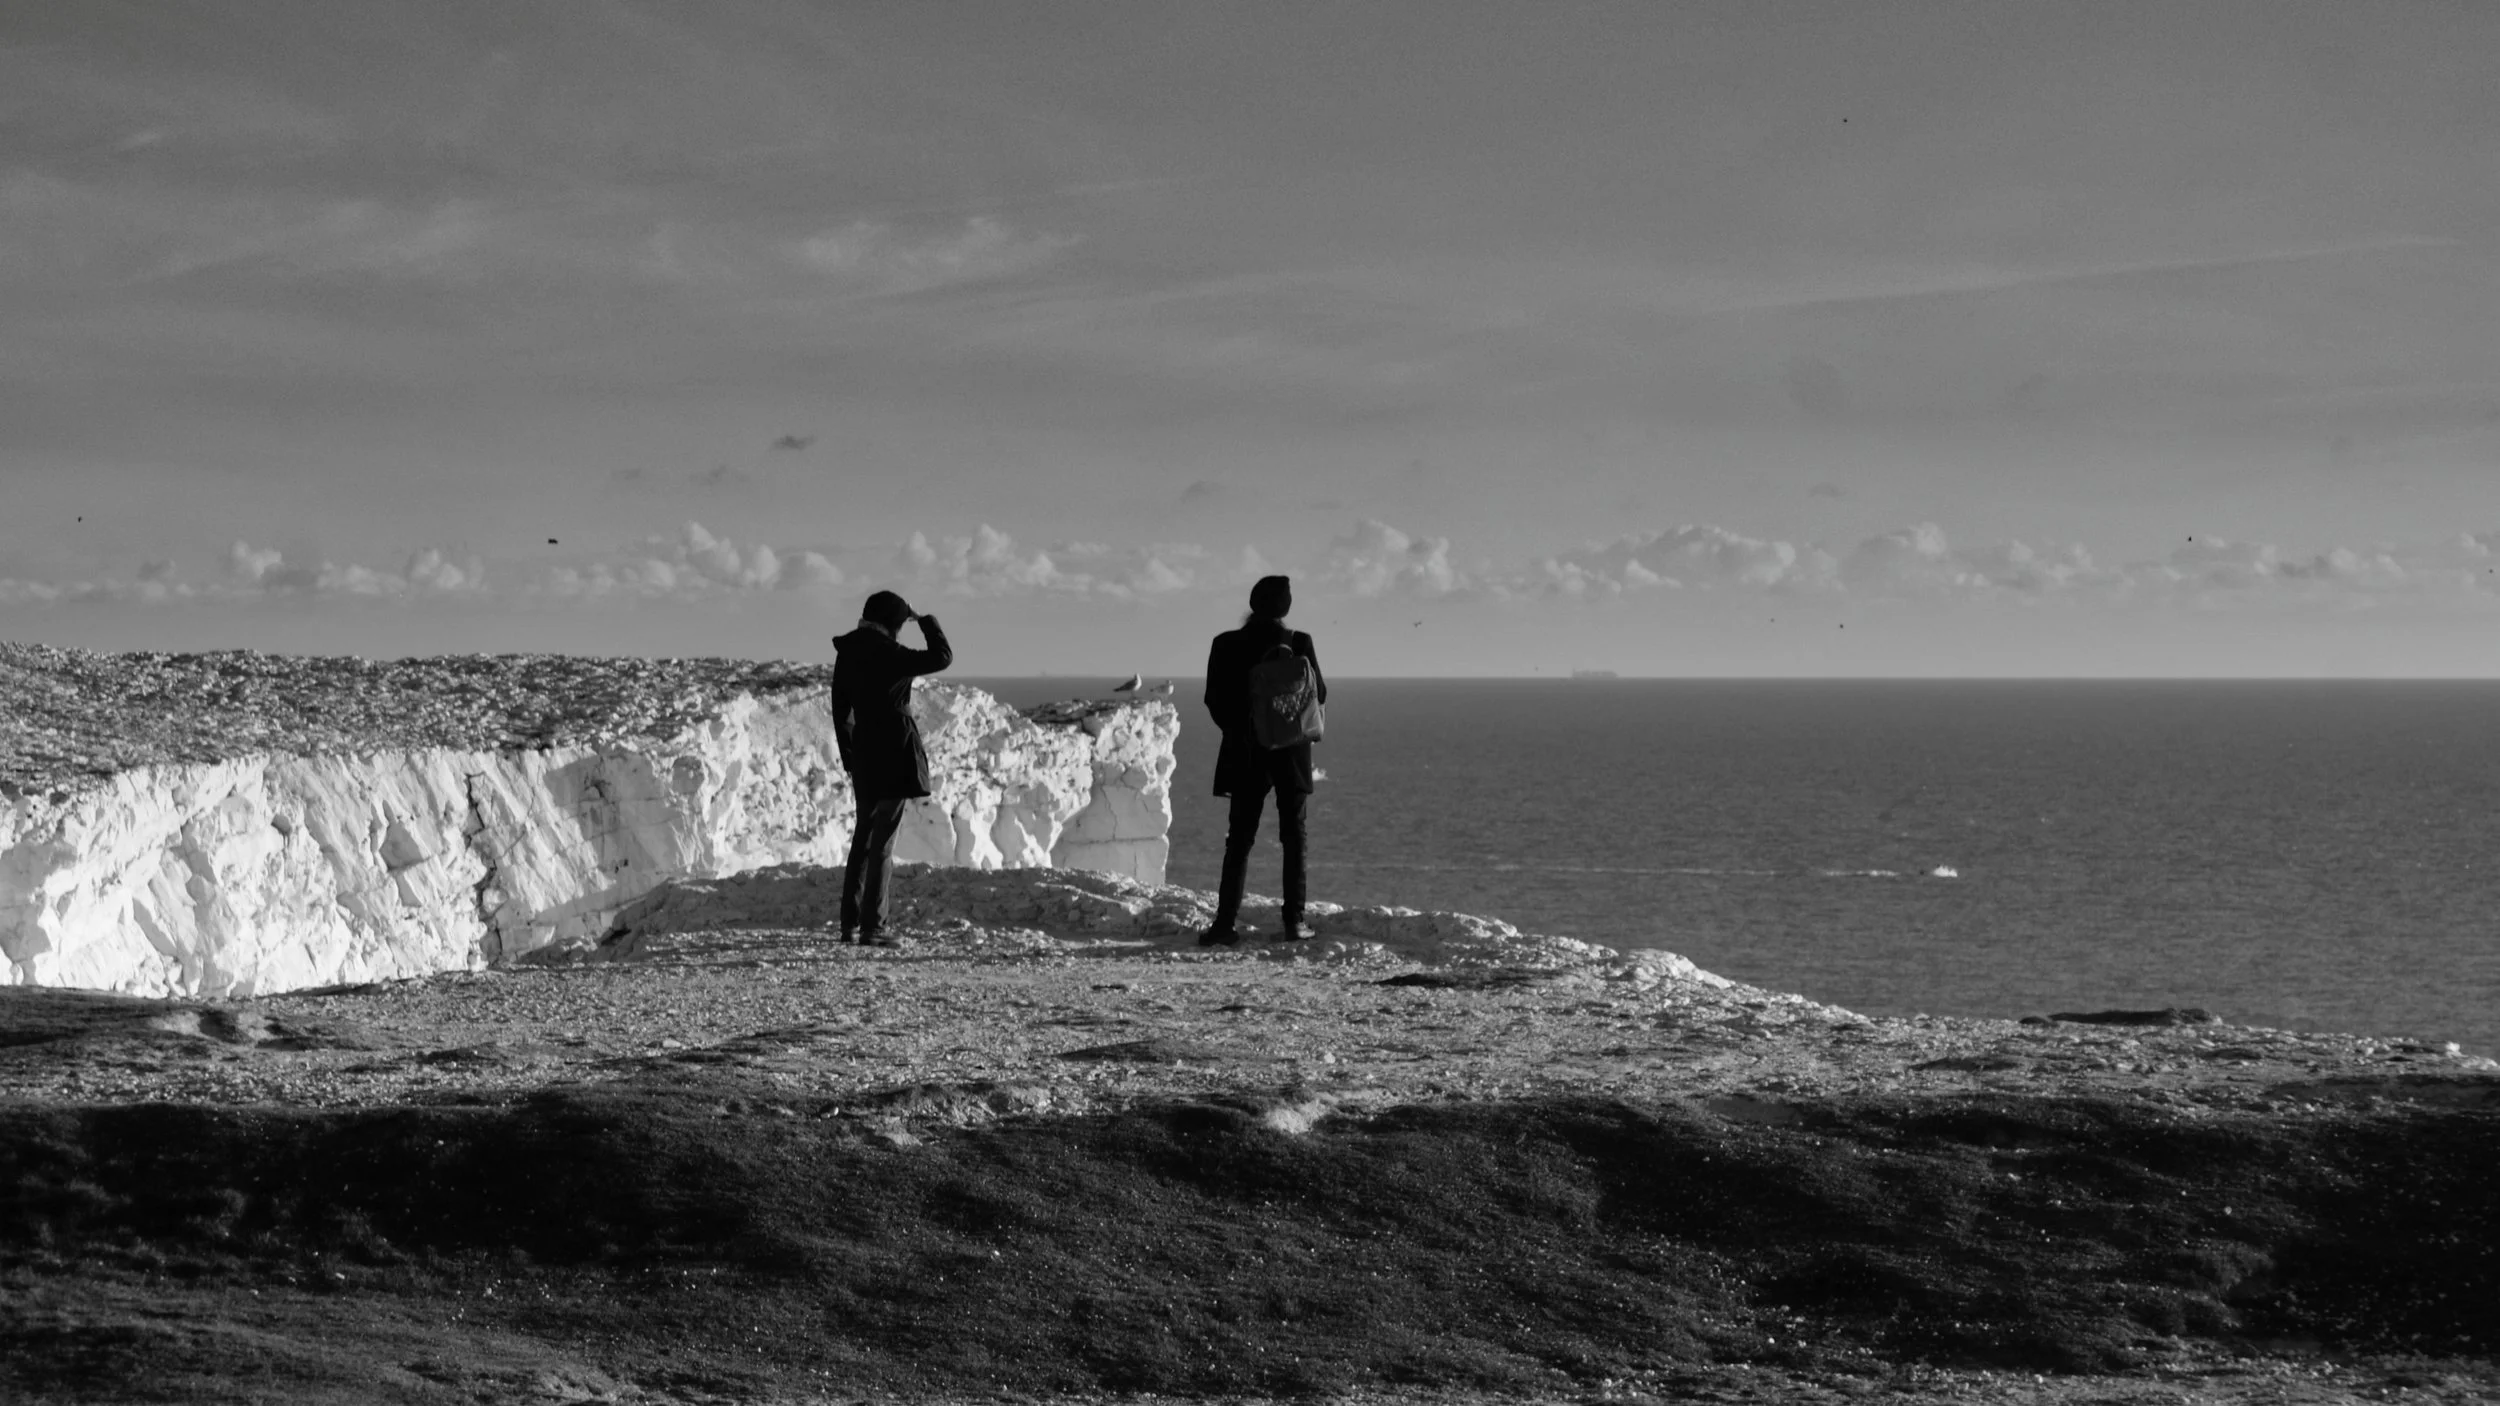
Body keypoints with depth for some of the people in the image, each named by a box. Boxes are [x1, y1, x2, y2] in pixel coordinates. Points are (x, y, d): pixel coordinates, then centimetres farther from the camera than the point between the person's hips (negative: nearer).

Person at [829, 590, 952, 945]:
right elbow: (942, 657, -13)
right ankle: (873, 927, -5)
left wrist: (849, 758, 18)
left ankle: (850, 924, 15)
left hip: (863, 752, 7)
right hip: (895, 752, -7)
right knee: (883, 839, -4)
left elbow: (841, 710, 12)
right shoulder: (888, 653, -15)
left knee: (863, 835, 15)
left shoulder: (847, 652, 7)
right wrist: (926, 622, 1)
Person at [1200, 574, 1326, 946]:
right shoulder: (1298, 643, -9)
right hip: (1291, 753, -1)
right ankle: (1293, 920, 4)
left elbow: (1214, 700, -2)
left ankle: (1226, 922, -5)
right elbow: (1319, 694, -2)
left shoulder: (1227, 645, -5)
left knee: (1239, 838, 4)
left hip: (1245, 753, 1)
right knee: (1294, 837, 9)